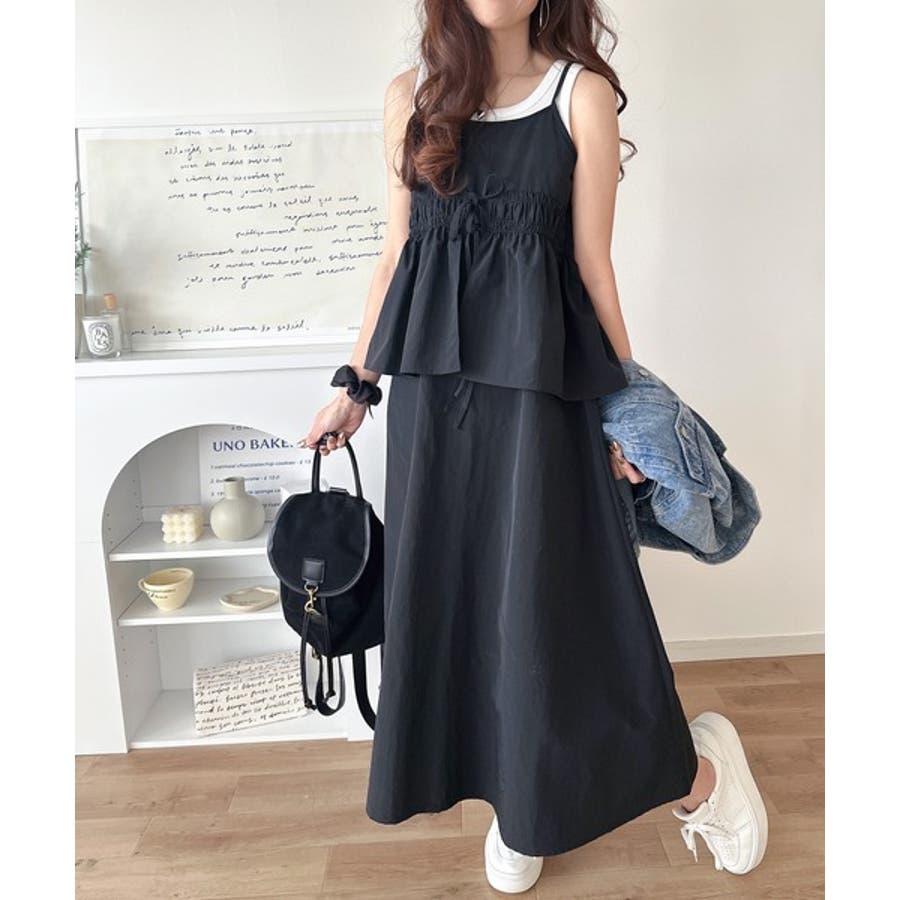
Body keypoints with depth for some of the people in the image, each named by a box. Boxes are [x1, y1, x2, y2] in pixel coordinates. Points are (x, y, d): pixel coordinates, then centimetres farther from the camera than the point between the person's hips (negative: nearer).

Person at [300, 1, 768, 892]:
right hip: (434, 382, 4)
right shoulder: (411, 95, 11)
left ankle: (696, 772, 26)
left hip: (540, 379, -4)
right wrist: (355, 383, 10)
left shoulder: (582, 93, 2)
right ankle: (519, 800, 33)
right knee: (450, 590, 9)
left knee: (550, 593, -2)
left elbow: (592, 261, 0)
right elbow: (396, 252, 11)